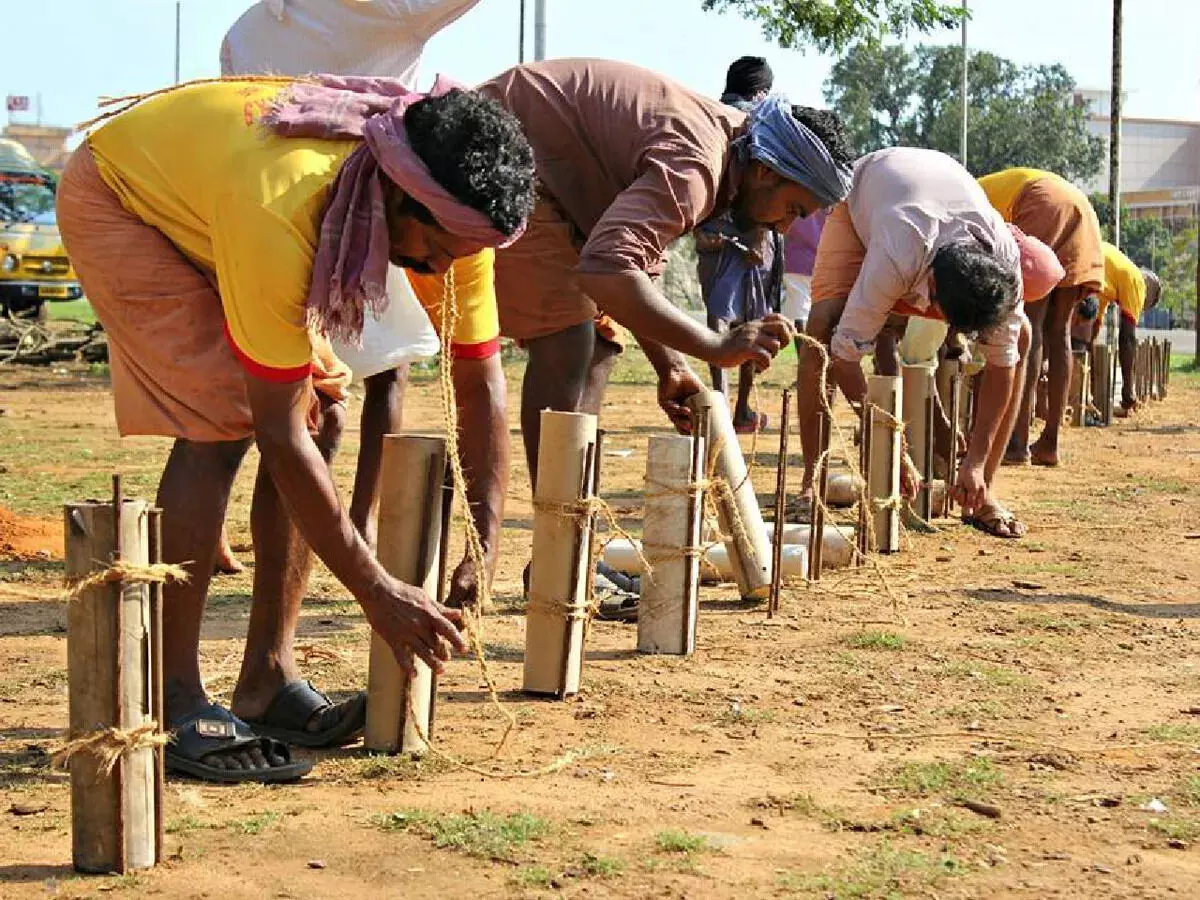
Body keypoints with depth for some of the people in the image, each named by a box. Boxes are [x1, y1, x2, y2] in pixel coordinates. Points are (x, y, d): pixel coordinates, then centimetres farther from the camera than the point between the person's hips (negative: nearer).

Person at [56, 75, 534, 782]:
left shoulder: (449, 212, -24)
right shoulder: (282, 214, -43)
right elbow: (278, 435, -37)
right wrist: (377, 593, -34)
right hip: (120, 193, -7)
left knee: (321, 417, -6)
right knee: (220, 425, -22)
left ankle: (268, 680, 2)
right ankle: (175, 705, -16)